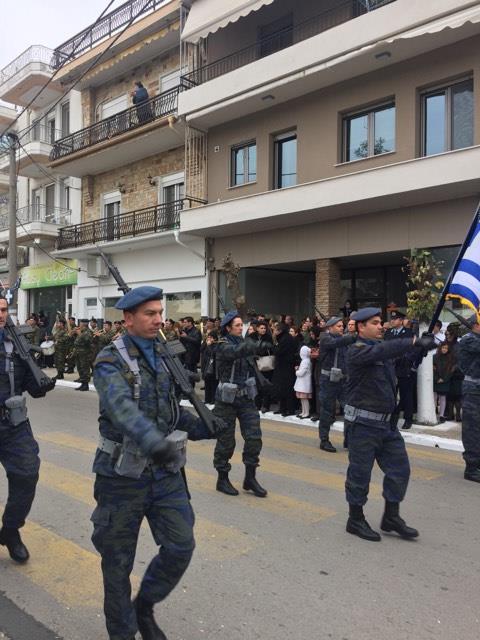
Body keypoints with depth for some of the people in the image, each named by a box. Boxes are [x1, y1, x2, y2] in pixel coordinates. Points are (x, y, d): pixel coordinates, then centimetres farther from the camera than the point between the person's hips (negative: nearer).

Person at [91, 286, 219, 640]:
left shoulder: (165, 354, 5)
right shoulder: (110, 360, -15)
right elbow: (121, 407, -34)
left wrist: (201, 427, 4)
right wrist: (154, 441, -50)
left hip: (165, 471, 5)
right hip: (123, 474, -5)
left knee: (181, 545, 4)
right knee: (118, 560, 10)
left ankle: (144, 607, 31)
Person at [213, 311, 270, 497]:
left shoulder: (244, 342, 11)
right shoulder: (223, 346, -12)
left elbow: (254, 348, -2)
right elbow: (236, 352, -32)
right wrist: (259, 346, -47)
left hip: (247, 397, 5)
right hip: (227, 399, -5)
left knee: (254, 436, 1)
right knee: (226, 440, 4)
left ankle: (250, 478, 15)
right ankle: (222, 479, 21)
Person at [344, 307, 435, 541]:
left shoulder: (382, 346, 11)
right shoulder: (357, 351, -15)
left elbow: (403, 353, 6)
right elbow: (383, 351, -32)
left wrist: (422, 346, -13)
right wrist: (415, 341, -35)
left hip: (387, 422, 8)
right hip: (364, 423, -8)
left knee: (399, 469, 11)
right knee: (360, 472, 4)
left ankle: (391, 517, 27)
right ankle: (355, 520, 21)